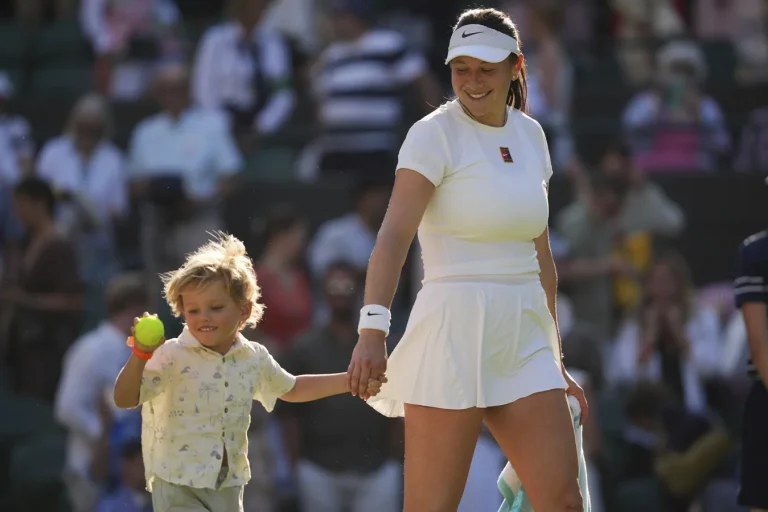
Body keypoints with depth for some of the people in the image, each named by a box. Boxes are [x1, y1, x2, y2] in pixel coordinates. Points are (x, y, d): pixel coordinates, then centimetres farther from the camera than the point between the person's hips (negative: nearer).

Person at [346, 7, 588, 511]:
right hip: (453, 332, -6)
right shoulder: (435, 134, -6)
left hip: (523, 336, 6)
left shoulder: (530, 135, 13)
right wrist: (373, 328, -32)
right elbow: (394, 234, -18)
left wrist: (555, 358, 22)